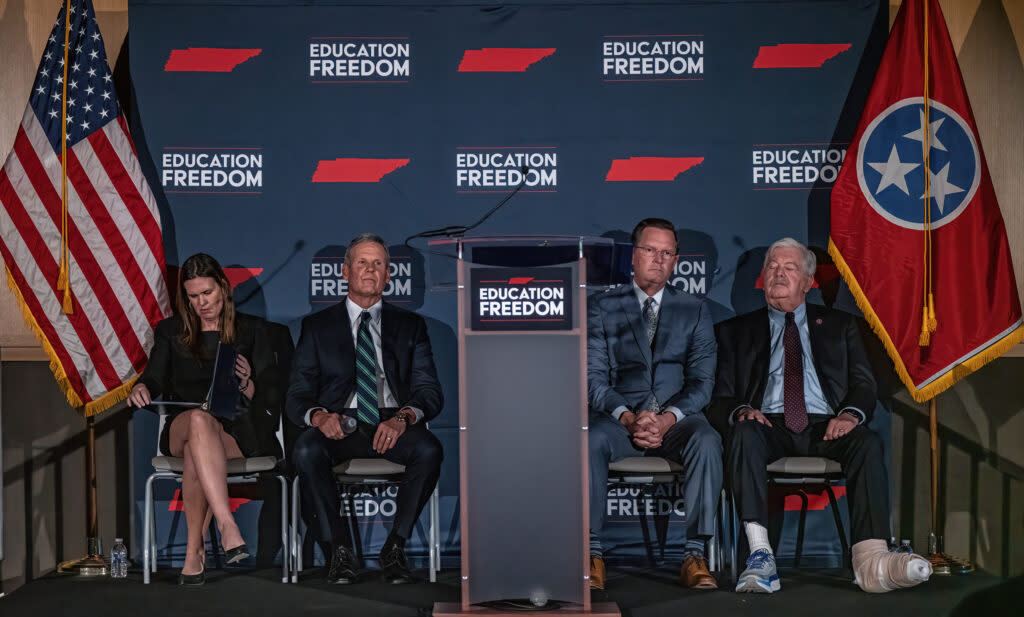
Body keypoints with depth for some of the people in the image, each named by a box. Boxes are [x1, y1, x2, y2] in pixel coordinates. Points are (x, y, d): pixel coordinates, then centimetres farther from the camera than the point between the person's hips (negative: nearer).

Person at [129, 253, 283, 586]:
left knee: (195, 452, -37)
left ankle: (195, 551, -31)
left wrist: (248, 384, -15)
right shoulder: (170, 331, 22)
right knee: (200, 420, -39)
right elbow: (154, 376, 7)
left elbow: (275, 394, 8)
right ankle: (227, 526, -51)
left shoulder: (251, 330, 16)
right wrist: (141, 388, -18)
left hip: (237, 429, -1)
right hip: (181, 426, 1)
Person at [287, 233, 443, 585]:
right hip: (338, 424, 0)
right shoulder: (317, 326, 14)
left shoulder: (410, 325, 16)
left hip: (393, 425, 1)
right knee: (306, 451, -34)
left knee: (429, 449, -33)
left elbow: (429, 392, 6)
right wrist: (319, 416, -19)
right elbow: (297, 397, 7)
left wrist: (403, 417, -18)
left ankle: (395, 548, -17)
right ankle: (340, 550, -18)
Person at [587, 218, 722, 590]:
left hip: (676, 419, 1)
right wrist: (628, 418, -18)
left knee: (707, 441, -33)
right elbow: (594, 378, 1)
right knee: (590, 440, -34)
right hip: (620, 417, -1)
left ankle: (695, 554, -27)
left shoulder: (694, 311, 14)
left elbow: (701, 381, 4)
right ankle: (592, 553, -26)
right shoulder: (602, 308, 10)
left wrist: (668, 418, -16)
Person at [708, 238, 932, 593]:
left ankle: (871, 560, -45)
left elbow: (864, 384, 11)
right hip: (770, 427, -1)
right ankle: (760, 556, -44)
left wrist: (851, 414, -13)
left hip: (825, 429, 1)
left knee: (868, 440, -31)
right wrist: (740, 411, -15)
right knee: (744, 432, -35)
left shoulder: (839, 325, 23)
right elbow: (719, 398, 10)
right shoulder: (736, 330, 19)